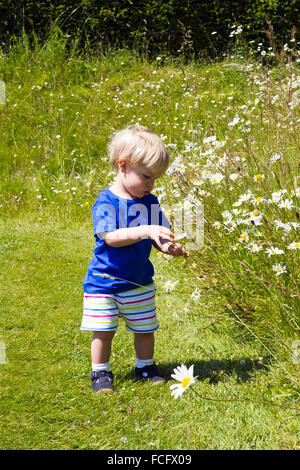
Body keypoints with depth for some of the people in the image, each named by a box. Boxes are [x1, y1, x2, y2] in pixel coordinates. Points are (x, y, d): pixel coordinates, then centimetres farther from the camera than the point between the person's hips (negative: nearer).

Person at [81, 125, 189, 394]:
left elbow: (159, 237, 5)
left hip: (140, 281, 4)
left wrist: (170, 247, -17)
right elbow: (110, 236, -27)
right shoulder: (106, 201, -15)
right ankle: (101, 373, 20)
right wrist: (145, 231, -36)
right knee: (103, 331, 1)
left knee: (145, 329, 12)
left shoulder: (150, 201, 1)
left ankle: (145, 367, 33)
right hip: (104, 281, -4)